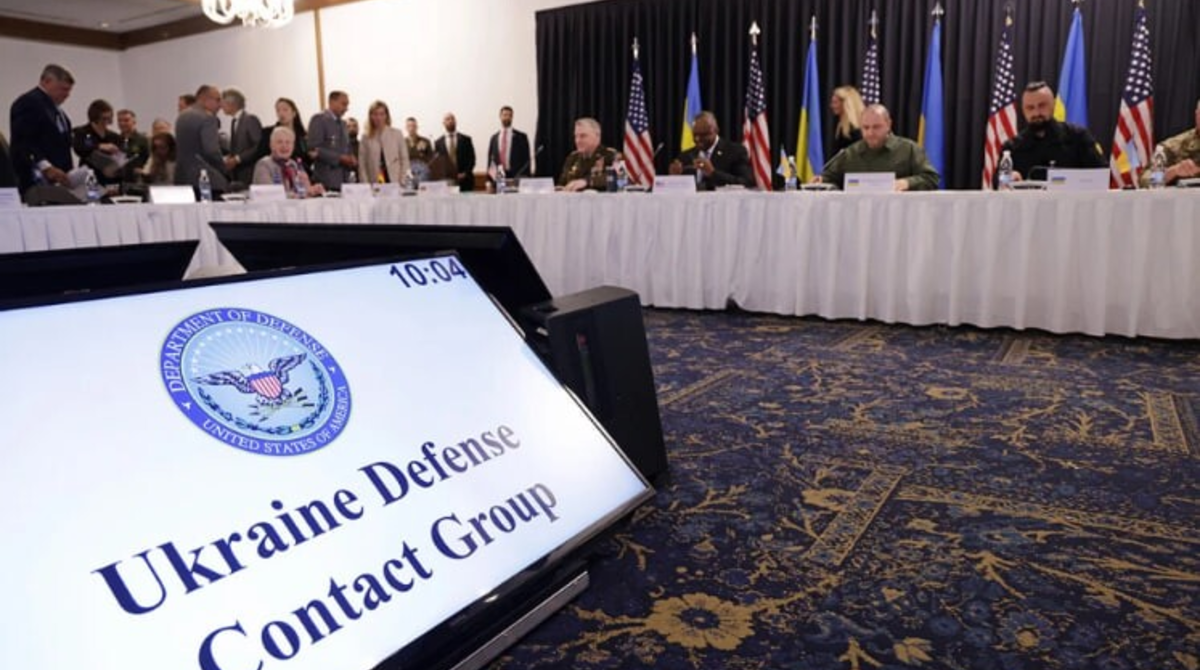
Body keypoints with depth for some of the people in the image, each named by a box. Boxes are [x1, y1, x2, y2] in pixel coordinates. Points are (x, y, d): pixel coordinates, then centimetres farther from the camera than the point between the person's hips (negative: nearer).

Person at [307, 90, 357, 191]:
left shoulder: (342, 123, 20)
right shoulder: (319, 119, -4)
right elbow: (314, 149, -13)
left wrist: (352, 160, 1)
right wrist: (339, 158, -18)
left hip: (342, 180, 7)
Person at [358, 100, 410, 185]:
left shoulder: (397, 135, 6)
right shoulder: (366, 138, 6)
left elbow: (404, 160, 6)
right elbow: (362, 165, 4)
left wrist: (402, 183, -3)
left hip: (394, 184, 0)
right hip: (374, 185, 0)